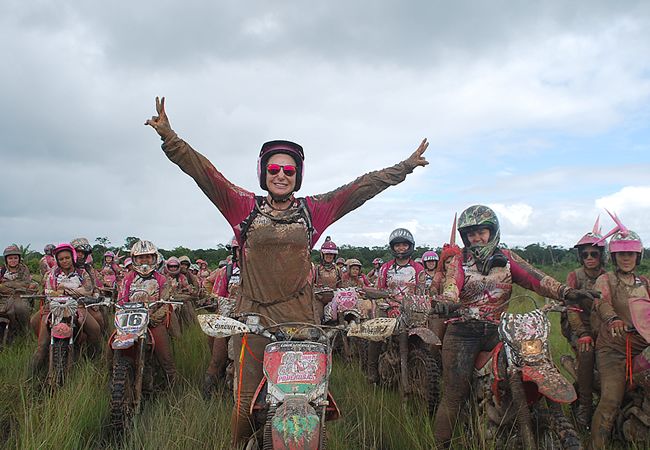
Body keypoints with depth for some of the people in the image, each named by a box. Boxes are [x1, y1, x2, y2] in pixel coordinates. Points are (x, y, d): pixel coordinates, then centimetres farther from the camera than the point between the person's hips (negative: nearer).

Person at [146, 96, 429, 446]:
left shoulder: (314, 210, 7)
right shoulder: (244, 207, 5)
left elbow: (362, 187, 7)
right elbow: (205, 173, -2)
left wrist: (405, 166, 7)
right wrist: (170, 138, -11)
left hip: (302, 316, 1)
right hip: (254, 315, -1)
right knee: (246, 404, 2)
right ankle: (237, 445, 29)